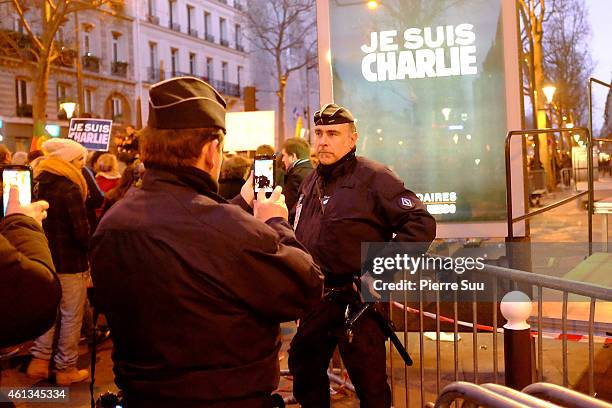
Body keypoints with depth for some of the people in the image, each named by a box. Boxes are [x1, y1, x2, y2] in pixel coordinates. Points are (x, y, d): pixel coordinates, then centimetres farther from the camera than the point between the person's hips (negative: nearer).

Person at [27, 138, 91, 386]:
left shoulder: (39, 184, 6)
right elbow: (82, 232, -20)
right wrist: (90, 247, -2)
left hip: (46, 258, 8)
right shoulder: (69, 189, -18)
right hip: (70, 262, -8)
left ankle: (39, 362, 22)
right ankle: (66, 369, 13)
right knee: (71, 317, 4)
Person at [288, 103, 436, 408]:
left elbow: (421, 224, -17)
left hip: (360, 297, -7)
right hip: (318, 297, 8)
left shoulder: (374, 178, -12)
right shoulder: (310, 183, 12)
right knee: (303, 365, 19)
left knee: (368, 380, 2)